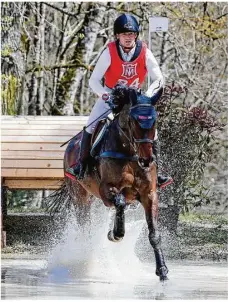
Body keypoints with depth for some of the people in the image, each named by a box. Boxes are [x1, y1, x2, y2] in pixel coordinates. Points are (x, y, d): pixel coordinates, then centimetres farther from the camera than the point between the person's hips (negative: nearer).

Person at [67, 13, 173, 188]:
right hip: (110, 93, -1)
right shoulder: (109, 53, -22)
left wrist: (148, 96, -32)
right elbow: (93, 81, -18)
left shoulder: (145, 53, -19)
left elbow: (159, 80, -15)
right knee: (91, 126, -16)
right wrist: (105, 94, -37)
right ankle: (81, 166, -1)